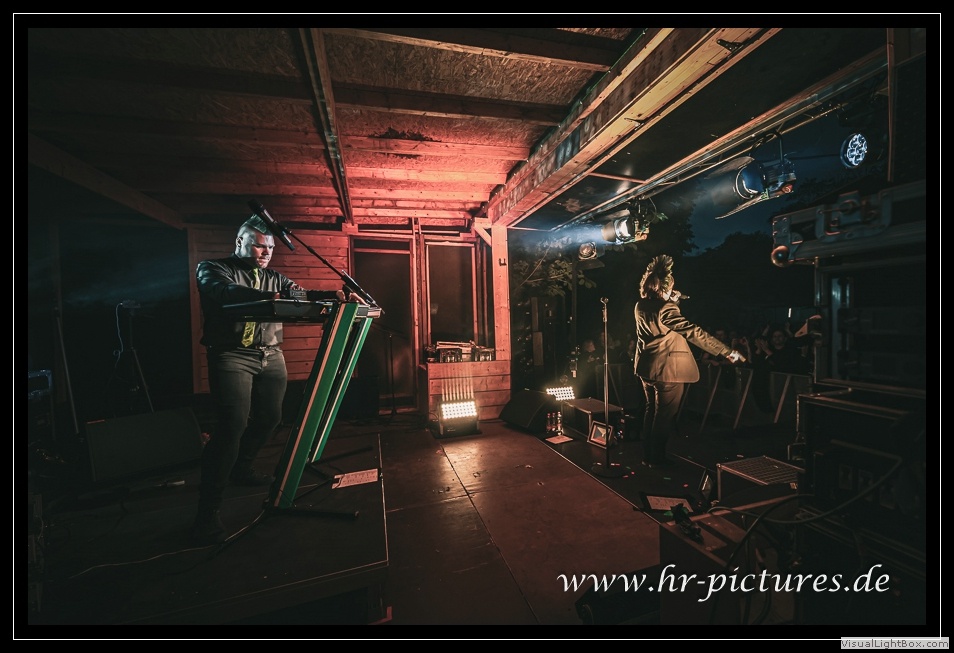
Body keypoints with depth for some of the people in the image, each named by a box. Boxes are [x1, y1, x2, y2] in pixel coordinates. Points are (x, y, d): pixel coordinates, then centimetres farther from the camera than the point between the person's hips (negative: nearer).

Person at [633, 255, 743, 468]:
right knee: (664, 415, 7)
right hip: (666, 368, -8)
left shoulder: (641, 306, 3)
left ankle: (647, 455, 28)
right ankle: (656, 458, 19)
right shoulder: (665, 309, -21)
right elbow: (693, 332, -24)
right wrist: (727, 351, -21)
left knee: (651, 410, 18)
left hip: (647, 366, 8)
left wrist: (673, 302, 9)